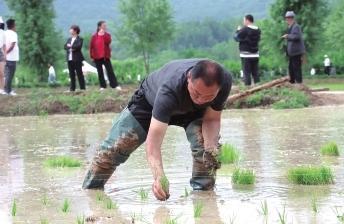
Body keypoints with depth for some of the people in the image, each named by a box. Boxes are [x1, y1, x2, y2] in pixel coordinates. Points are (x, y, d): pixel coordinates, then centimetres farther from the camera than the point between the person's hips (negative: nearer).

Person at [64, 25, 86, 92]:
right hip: (69, 59, 6)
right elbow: (65, 46, 8)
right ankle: (72, 88, 9)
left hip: (77, 59, -6)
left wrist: (71, 46, -11)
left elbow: (79, 46, -17)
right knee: (71, 74, 6)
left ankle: (82, 88, -3)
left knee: (79, 73, -5)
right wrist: (71, 48, -10)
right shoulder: (69, 39, 19)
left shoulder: (79, 39, -1)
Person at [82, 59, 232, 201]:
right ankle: (90, 190, 17)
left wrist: (211, 148, -43)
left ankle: (202, 192, -9)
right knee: (114, 148, -4)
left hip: (192, 110, 2)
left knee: (204, 143, -26)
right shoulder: (170, 88, -48)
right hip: (150, 101, -2)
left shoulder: (224, 82, -38)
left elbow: (211, 119, -23)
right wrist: (158, 176, -66)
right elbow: (152, 143, -51)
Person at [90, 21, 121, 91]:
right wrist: (92, 56, 1)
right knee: (100, 72, 4)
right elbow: (91, 46, 4)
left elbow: (108, 42, -17)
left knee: (110, 70, -6)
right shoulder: (94, 36, 3)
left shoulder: (107, 35, 5)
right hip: (97, 57, 0)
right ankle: (102, 86, 10)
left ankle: (115, 85, -10)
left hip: (106, 56, 0)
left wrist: (103, 34, -18)